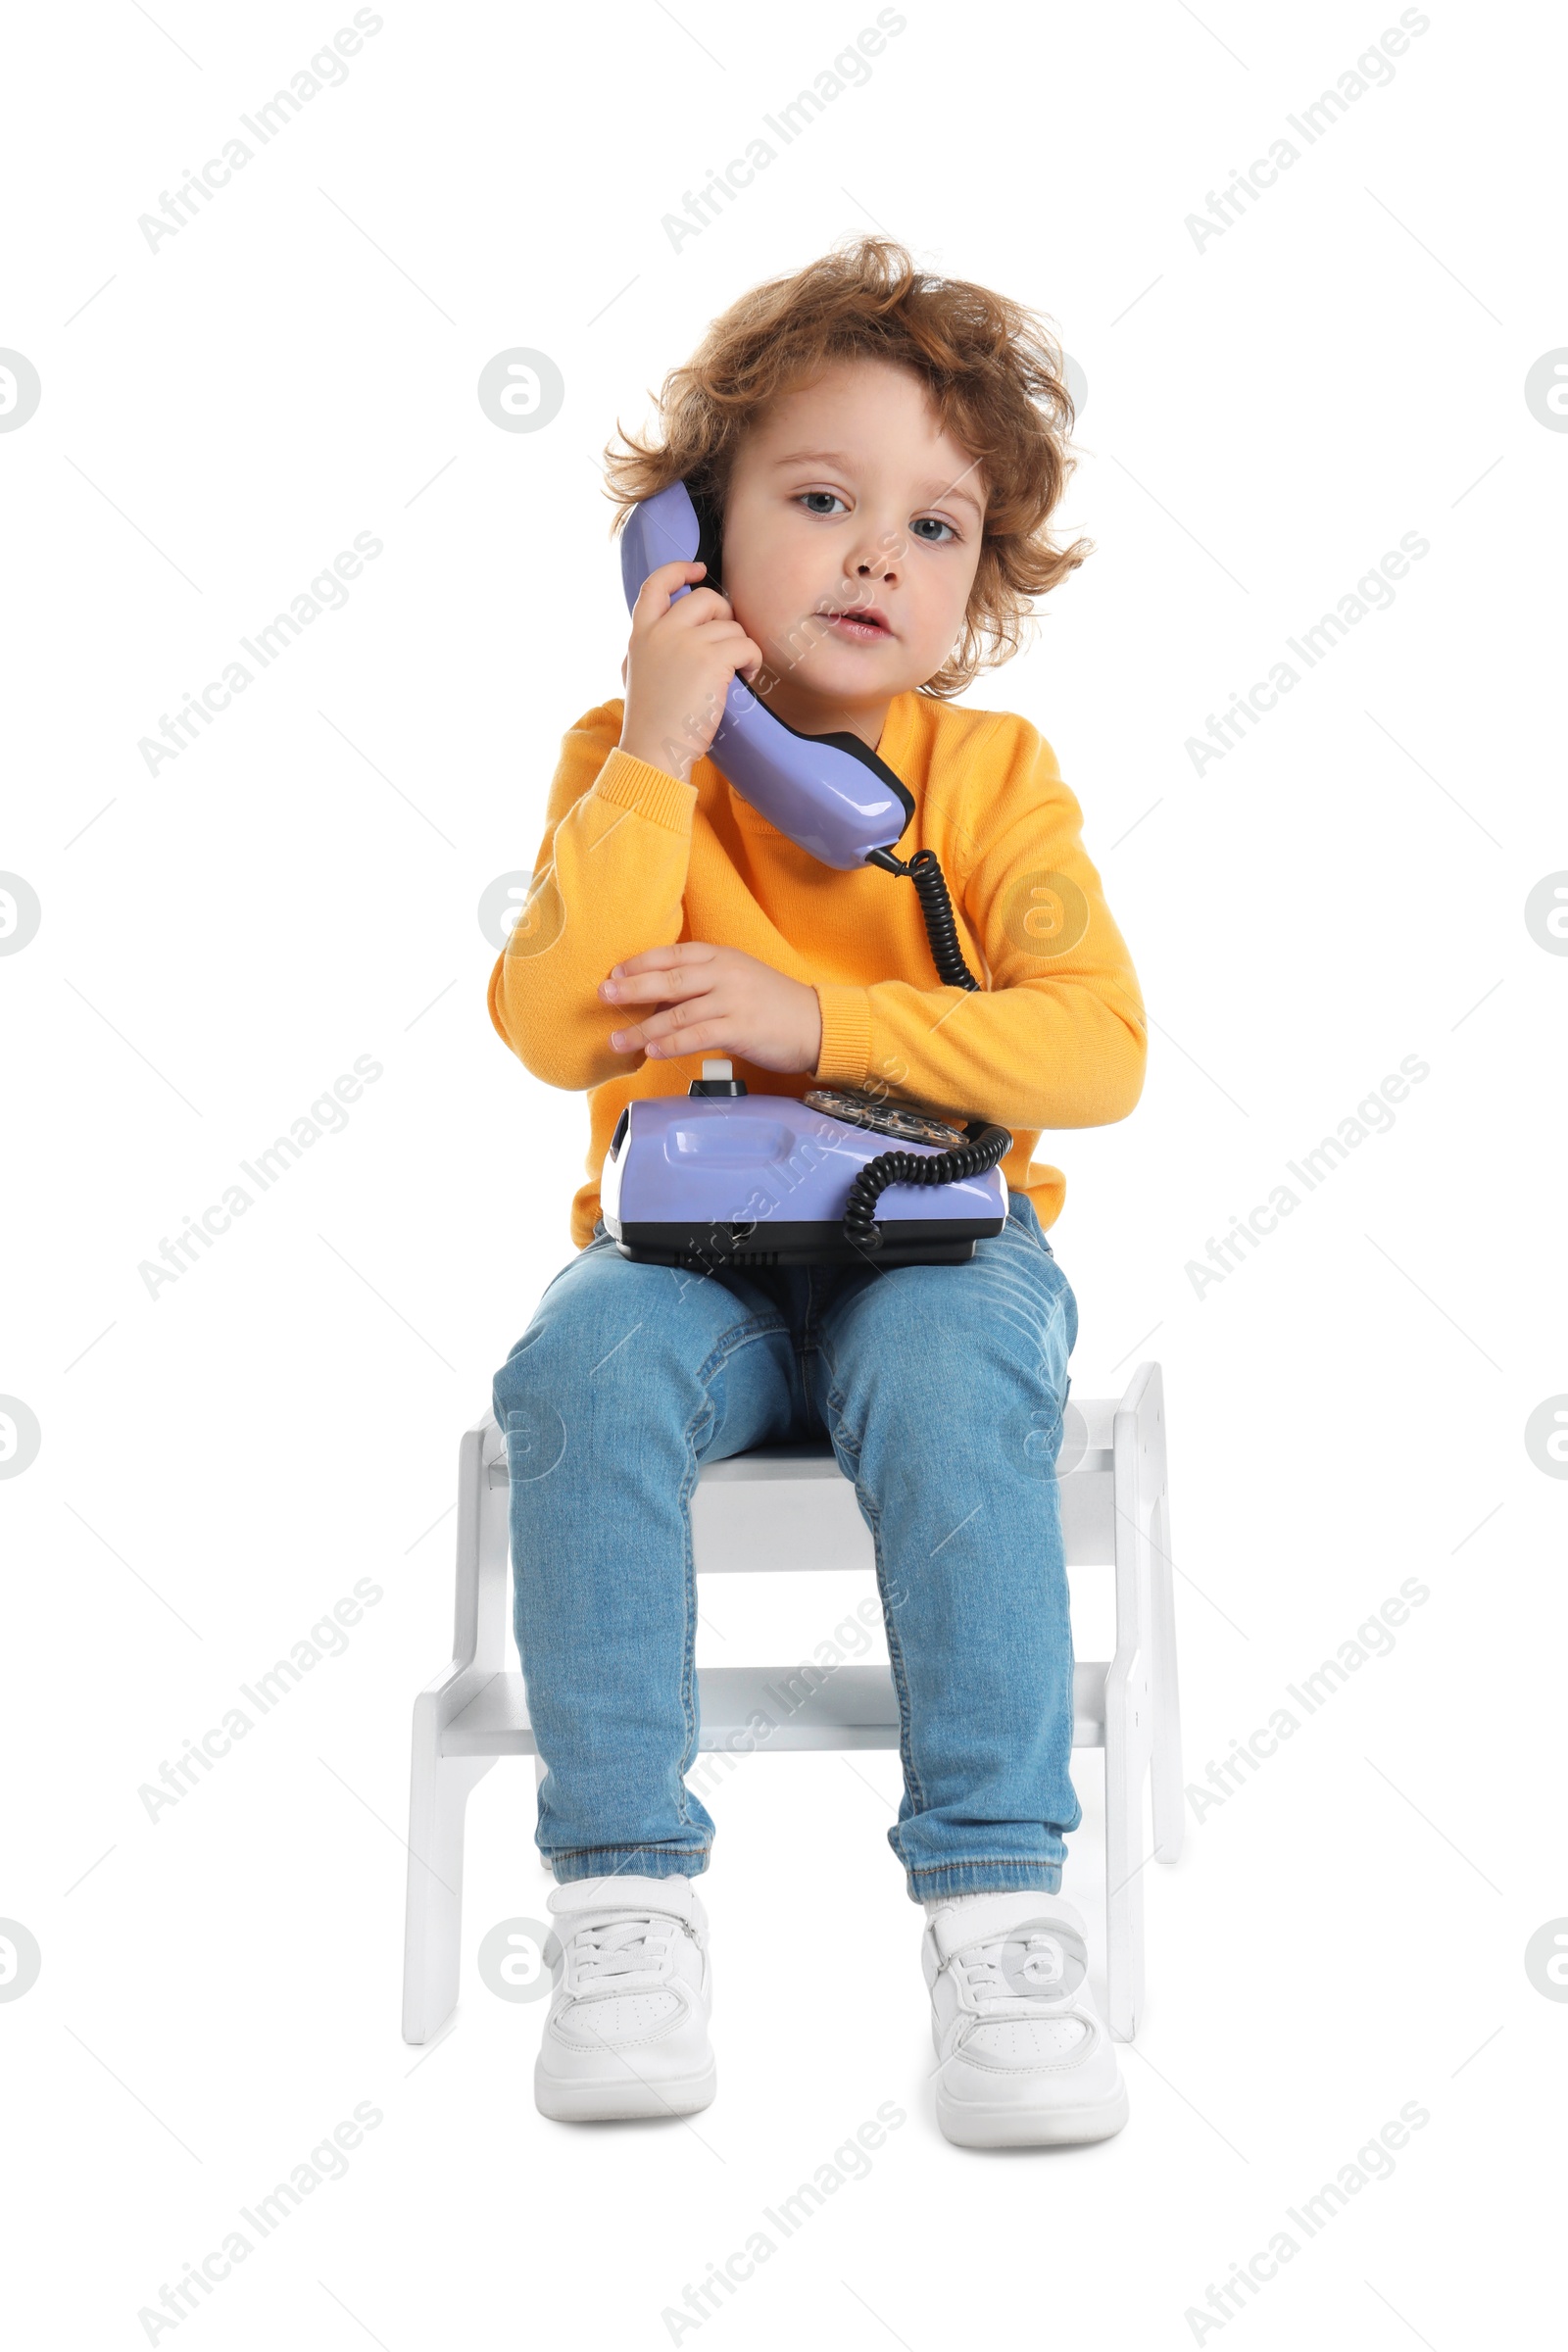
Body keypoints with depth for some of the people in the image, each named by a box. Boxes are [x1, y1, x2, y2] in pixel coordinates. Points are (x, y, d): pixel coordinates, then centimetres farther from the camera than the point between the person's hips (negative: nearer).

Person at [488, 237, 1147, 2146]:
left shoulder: (993, 772, 2)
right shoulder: (626, 757, 4)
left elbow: (1096, 1050, -10)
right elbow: (557, 1031, -12)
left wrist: (821, 1020, -21)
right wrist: (659, 756, -16)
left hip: (936, 1238, 0)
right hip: (687, 1249, 1)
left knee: (952, 1390, -33)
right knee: (584, 1371, -31)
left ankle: (999, 1905, -26)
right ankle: (626, 1894, -23)